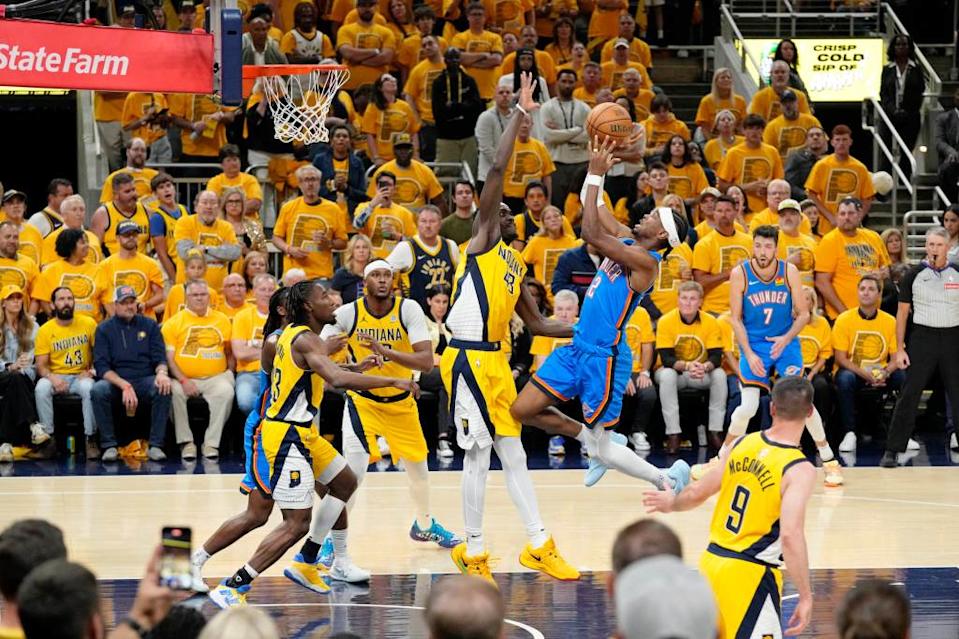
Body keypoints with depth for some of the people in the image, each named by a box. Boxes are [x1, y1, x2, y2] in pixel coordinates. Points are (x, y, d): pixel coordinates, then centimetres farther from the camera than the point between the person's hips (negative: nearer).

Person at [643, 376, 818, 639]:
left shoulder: (743, 444, 3)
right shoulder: (799, 470, -16)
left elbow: (698, 492, 12)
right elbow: (790, 535, -25)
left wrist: (671, 502, 35)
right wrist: (805, 597, -21)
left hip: (712, 560, 7)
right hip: (749, 574, -7)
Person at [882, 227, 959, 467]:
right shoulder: (915, 275, 2)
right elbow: (902, 313, 5)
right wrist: (900, 349, -1)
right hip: (922, 337, -1)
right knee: (909, 395, -2)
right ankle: (892, 450, 2)